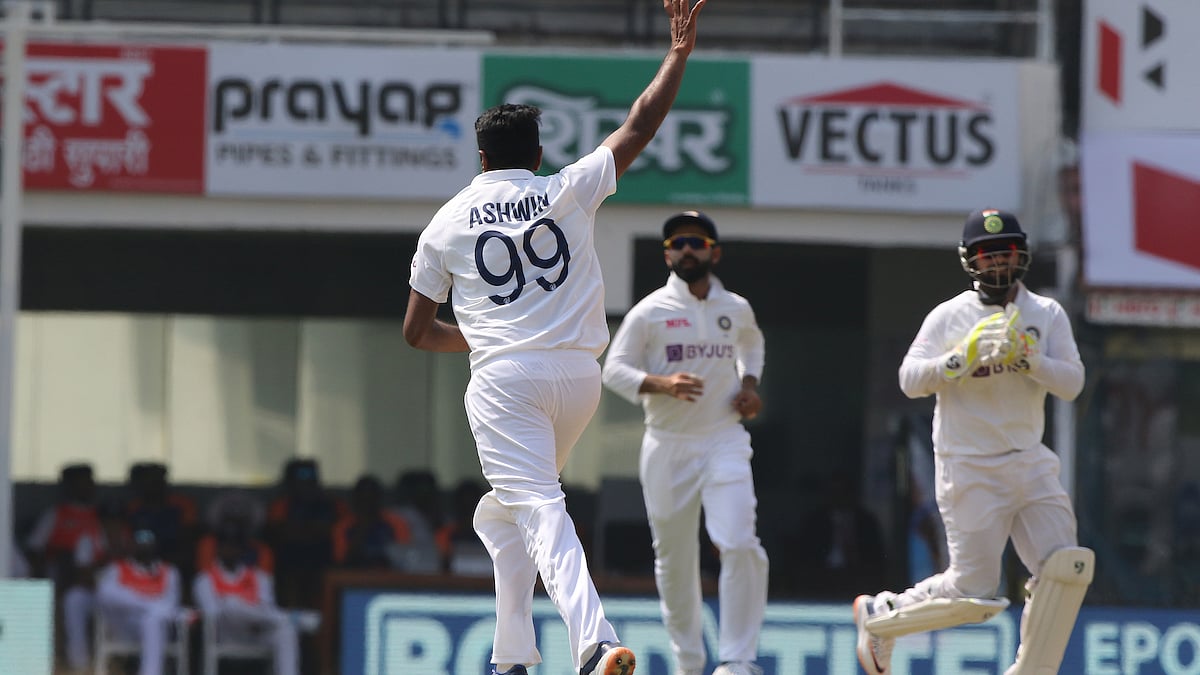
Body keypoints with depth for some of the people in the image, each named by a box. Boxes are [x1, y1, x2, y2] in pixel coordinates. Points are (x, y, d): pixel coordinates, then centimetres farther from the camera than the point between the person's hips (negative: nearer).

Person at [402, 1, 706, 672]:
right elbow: (639, 127, 10)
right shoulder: (569, 192, 7)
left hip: (504, 381, -3)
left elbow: (417, 331, 13)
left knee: (541, 512, -16)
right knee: (505, 511, 22)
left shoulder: (446, 225, 8)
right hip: (579, 377, 3)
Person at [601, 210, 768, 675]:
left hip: (724, 441, 1)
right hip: (667, 447, -1)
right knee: (673, 558, 7)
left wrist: (749, 383, 11)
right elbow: (614, 370, -7)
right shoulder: (649, 312, -3)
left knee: (739, 545, -18)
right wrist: (661, 384, -24)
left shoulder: (737, 309, 8)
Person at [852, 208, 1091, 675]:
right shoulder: (950, 317, -3)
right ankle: (878, 616, 18)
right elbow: (910, 381, -12)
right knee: (972, 591, -6)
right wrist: (964, 356, -25)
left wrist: (1026, 358, -21)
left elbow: (1071, 383, -5)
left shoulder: (1047, 315, 5)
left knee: (1066, 568, -11)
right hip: (969, 470, -4)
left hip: (1029, 462, 4)